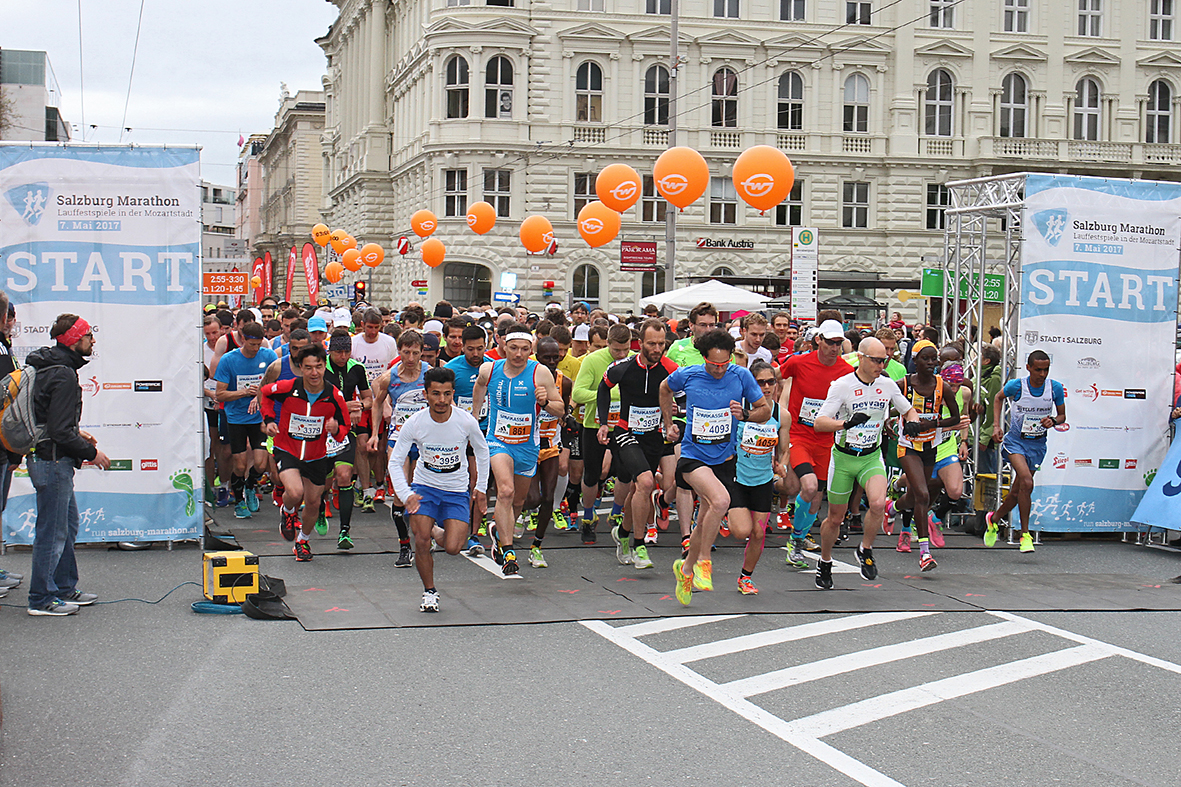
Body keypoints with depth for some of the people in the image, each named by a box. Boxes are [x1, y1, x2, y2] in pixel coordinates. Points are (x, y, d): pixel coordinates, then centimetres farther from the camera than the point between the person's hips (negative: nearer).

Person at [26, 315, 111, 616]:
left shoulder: (49, 368, 11)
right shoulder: (63, 375, -21)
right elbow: (60, 431, -24)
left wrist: (76, 433, 18)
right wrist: (91, 453, -14)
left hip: (48, 458, 11)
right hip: (53, 462, -11)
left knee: (68, 524, 19)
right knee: (52, 531, -2)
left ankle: (65, 589, 28)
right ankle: (41, 599, 7)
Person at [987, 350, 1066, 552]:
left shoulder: (1055, 388, -9)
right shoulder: (1016, 386, -14)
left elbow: (1062, 416, 6)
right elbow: (998, 398, 8)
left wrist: (1053, 421, -17)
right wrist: (996, 426, -2)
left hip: (1037, 444, 3)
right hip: (1015, 440, -3)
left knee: (1017, 492, 9)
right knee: (1027, 483, -25)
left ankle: (994, 519, 39)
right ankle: (1025, 534, -15)